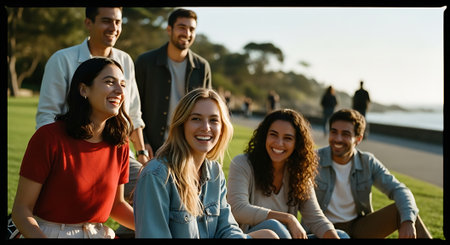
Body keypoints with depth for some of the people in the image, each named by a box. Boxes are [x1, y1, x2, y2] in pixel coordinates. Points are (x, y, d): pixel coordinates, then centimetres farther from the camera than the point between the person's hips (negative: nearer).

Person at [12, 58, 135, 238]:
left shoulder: (120, 144, 3)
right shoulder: (49, 137, -12)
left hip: (98, 233, 4)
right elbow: (21, 210, -10)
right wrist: (40, 236, -28)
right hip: (46, 233, -3)